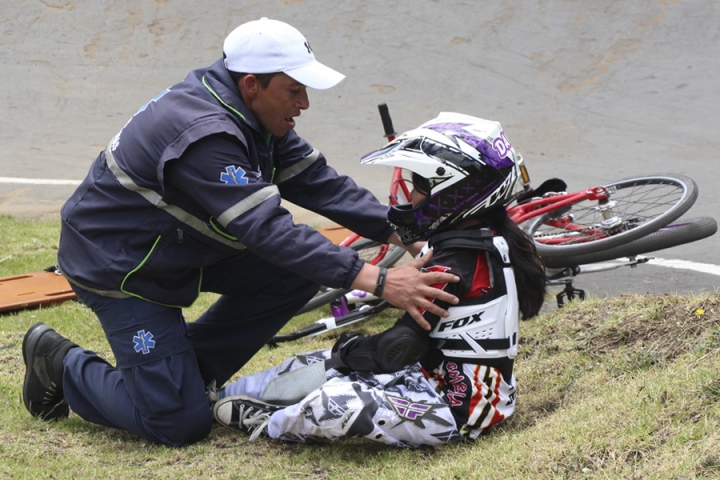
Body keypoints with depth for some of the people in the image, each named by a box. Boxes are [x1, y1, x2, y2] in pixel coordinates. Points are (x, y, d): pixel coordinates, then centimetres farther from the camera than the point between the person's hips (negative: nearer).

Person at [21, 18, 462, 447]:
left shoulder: (256, 118, -3)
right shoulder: (202, 135, -33)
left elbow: (319, 182, -3)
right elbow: (268, 229, -38)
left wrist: (401, 232, -14)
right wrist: (378, 281, -40)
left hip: (182, 246, 9)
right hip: (119, 265, -9)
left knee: (300, 271, -7)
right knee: (181, 424, -11)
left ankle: (189, 367, 6)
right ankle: (62, 364, 11)